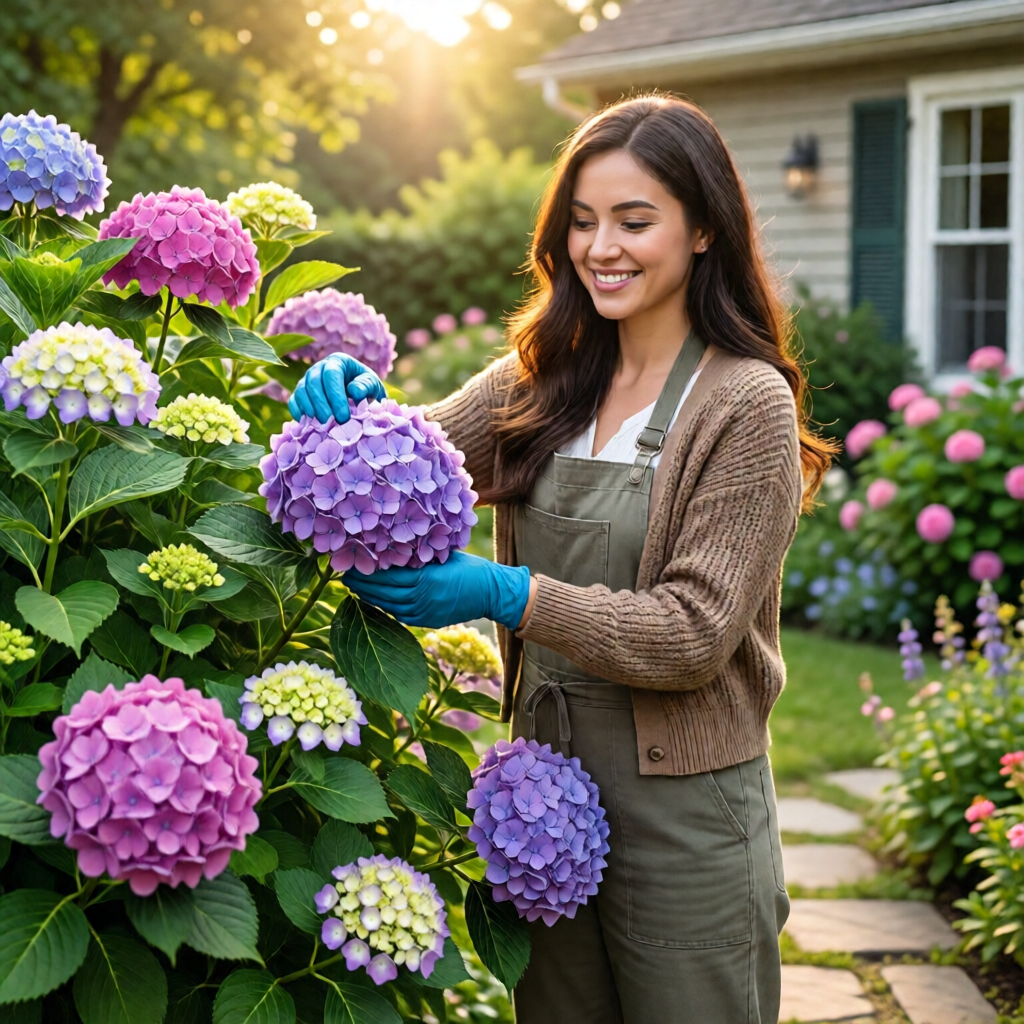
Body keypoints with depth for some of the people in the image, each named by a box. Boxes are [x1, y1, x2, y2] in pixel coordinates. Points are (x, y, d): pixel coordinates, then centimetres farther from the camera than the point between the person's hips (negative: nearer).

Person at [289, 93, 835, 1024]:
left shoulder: (748, 404, -12)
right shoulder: (546, 378, 6)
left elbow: (695, 633, -16)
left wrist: (511, 594, -24)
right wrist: (349, 398, -20)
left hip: (682, 807, -5)